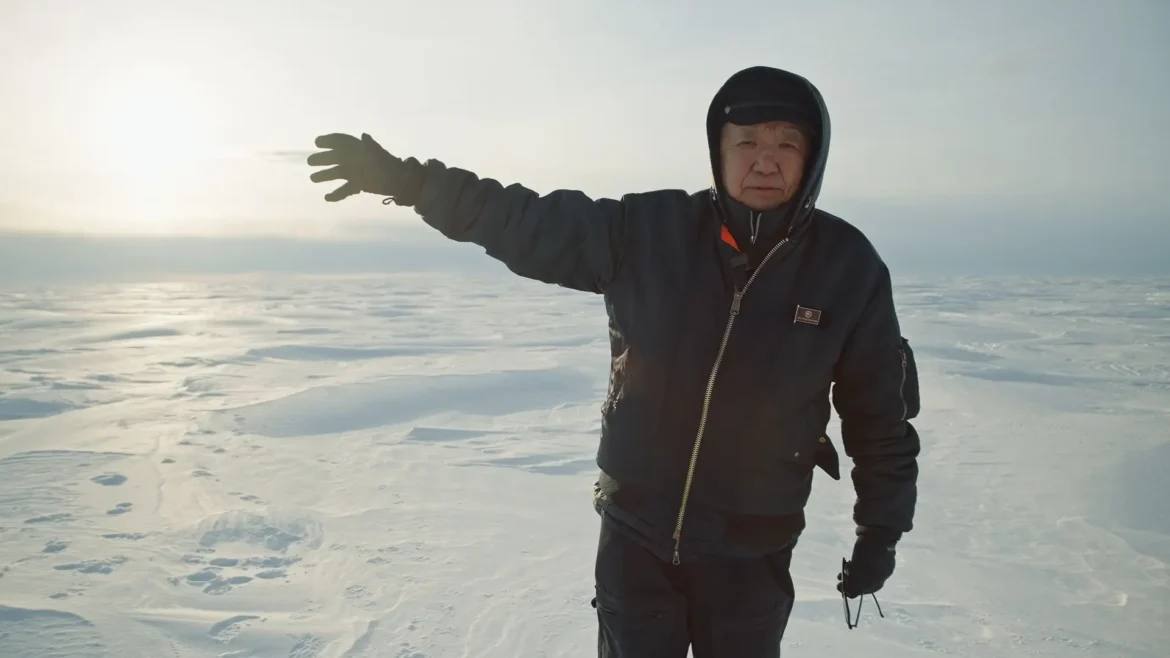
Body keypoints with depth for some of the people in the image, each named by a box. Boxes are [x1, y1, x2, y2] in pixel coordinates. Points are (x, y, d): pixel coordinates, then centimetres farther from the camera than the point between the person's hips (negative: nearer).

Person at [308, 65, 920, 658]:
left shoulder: (847, 266, -11)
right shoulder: (648, 231, -11)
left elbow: (881, 410, -1)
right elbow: (526, 222, -3)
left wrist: (880, 531, 5)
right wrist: (406, 179, -7)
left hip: (749, 551, 0)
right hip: (636, 532, 1)